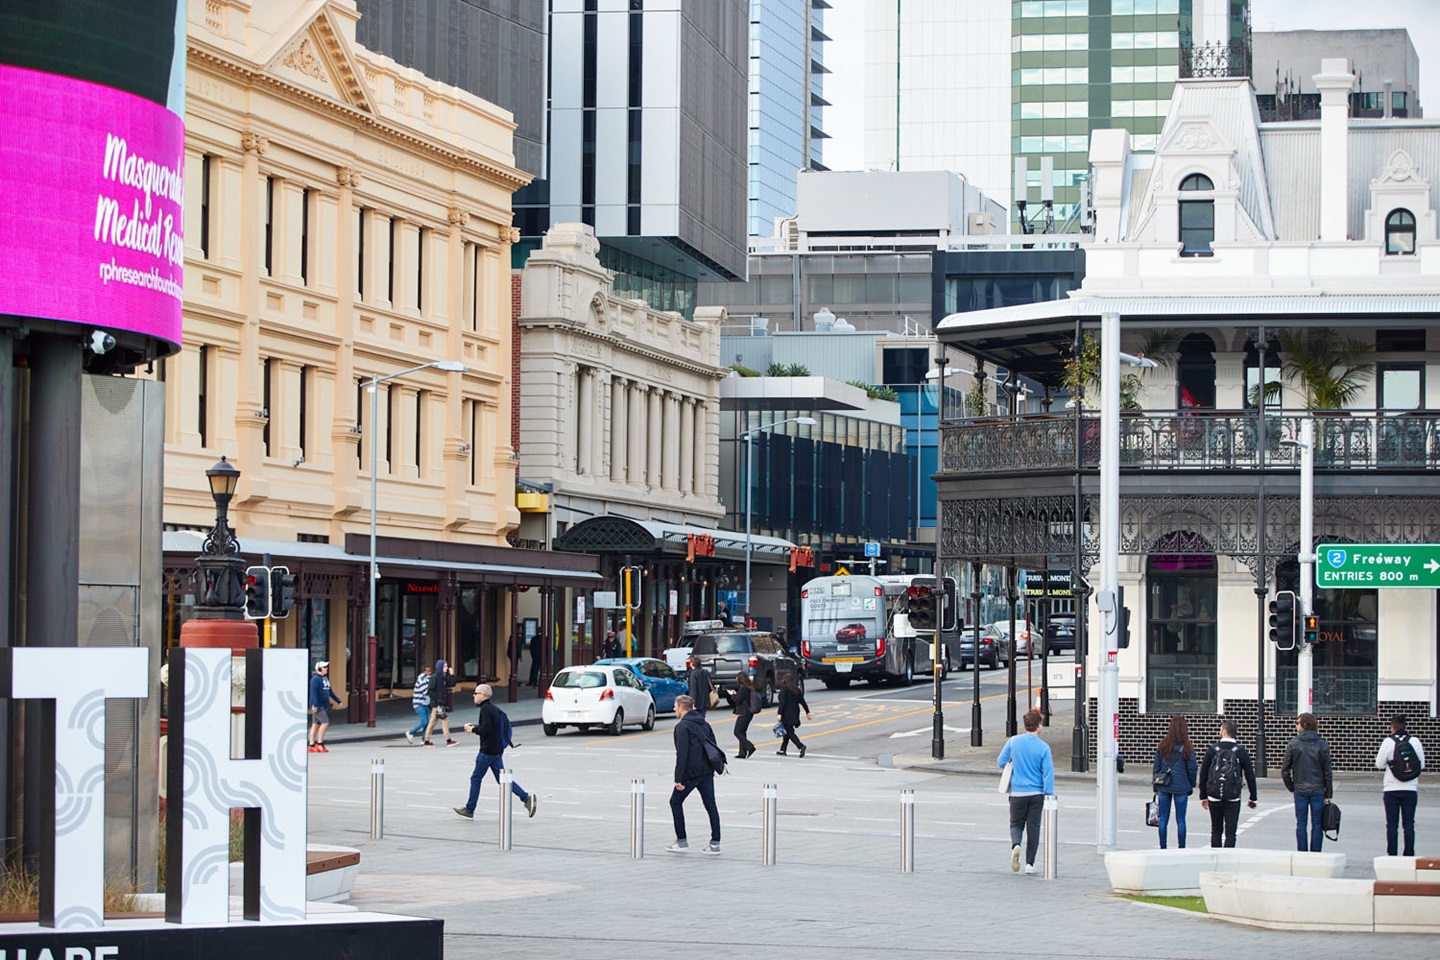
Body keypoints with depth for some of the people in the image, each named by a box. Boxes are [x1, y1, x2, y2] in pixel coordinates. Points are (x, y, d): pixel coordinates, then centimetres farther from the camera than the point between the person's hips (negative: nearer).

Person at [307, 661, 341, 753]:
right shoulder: (315, 679, -13)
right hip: (317, 706, -9)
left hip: (324, 706, 9)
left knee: (316, 725, 9)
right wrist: (315, 705, -28)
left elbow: (330, 691, 26)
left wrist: (337, 700, 29)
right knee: (325, 722, -14)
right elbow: (313, 693, -21)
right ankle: (319, 743, -9)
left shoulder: (325, 678, 17)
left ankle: (312, 745, 10)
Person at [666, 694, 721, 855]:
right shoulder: (704, 724, 14)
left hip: (690, 773, -7)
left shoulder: (682, 727, -11)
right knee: (710, 805, 6)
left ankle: (682, 841, 9)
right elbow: (714, 747, 17)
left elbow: (682, 753, -17)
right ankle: (715, 844, 3)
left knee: (675, 802, 9)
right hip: (707, 772, 7)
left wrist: (678, 778, -16)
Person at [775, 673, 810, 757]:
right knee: (787, 732, 18)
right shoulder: (797, 689, 8)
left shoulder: (784, 689, -11)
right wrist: (807, 712, 14)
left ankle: (801, 746, -26)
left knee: (789, 732, -8)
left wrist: (779, 714, -19)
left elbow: (782, 702, -18)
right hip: (794, 714, 7)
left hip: (787, 714, -7)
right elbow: (802, 701, 9)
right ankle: (782, 750, 25)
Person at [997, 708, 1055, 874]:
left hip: (1017, 791, 1)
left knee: (1016, 824, 14)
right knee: (1033, 827, 9)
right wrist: (1049, 796, -6)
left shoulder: (1013, 742, -5)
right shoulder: (1043, 747, -9)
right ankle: (1030, 864, 10)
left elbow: (1001, 762, 1)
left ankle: (1015, 845, -18)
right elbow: (1048, 773, -11)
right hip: (1037, 792, -1)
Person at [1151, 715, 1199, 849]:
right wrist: (1191, 786, 10)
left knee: (1163, 819, 8)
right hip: (1181, 788, -2)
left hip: (1164, 787, 2)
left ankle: (1163, 848, 9)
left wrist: (1156, 787, 12)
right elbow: (1192, 769, -4)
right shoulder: (1187, 748, -8)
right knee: (1180, 820, 4)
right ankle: (1181, 848, 6)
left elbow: (1156, 768, 3)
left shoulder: (1162, 746, -1)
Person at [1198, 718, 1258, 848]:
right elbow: (1250, 776, 0)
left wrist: (1203, 796, 12)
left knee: (1216, 831, 13)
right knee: (1230, 833, 0)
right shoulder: (1241, 752, -3)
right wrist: (1253, 798, 10)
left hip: (1214, 798, 1)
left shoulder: (1212, 749, -1)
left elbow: (1203, 774, 3)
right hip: (1233, 798, -1)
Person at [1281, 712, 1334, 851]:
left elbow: (1285, 770, -3)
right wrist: (1328, 794, 4)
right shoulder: (1322, 745, -1)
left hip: (1300, 791, 0)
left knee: (1301, 825, 6)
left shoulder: (1293, 744, -4)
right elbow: (1328, 772, -1)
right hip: (1318, 790, 1)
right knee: (1317, 825, 5)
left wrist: (1291, 787, 11)